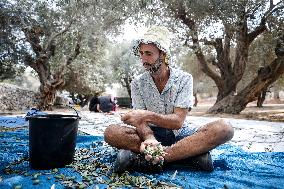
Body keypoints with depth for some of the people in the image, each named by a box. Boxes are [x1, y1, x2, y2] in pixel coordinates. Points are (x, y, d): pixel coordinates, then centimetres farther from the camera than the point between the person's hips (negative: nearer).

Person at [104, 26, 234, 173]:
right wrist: (149, 138, -33)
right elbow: (140, 121, -10)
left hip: (180, 133, 0)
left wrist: (149, 116, -33)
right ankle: (190, 153, -29)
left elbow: (177, 121, -15)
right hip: (153, 133, 1)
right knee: (111, 133, -26)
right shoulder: (137, 83, -2)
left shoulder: (184, 79, -8)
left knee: (224, 129, -28)